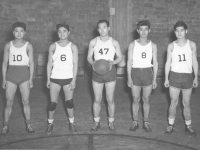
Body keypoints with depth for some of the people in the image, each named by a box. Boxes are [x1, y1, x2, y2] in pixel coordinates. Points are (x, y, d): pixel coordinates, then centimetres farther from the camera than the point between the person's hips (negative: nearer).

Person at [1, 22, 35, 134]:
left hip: (24, 74, -1)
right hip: (11, 74, 1)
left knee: (26, 101, 4)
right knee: (9, 102, 3)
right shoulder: (8, 45, 5)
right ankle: (6, 125, 14)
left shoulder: (28, 46, 1)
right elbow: (5, 63, 7)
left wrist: (31, 78, -6)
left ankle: (28, 124, 15)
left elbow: (31, 63, 0)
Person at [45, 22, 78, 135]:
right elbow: (50, 63, 5)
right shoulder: (53, 46, 3)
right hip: (55, 78, 1)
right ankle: (50, 123, 19)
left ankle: (71, 123, 18)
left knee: (69, 102, 3)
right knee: (53, 102, 3)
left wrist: (74, 80, -8)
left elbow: (75, 64, -1)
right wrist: (48, 79, 0)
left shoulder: (73, 47, 1)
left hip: (68, 78, -1)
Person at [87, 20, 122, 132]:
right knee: (97, 99, 7)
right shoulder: (93, 42, 0)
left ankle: (111, 122, 21)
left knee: (110, 99, 4)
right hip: (97, 72, 1)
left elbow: (120, 57, 2)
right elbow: (89, 57, 5)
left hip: (110, 71, 0)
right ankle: (96, 122, 22)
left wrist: (112, 62, -18)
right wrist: (92, 63, -17)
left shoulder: (114, 42, -1)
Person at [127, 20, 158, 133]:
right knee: (136, 99, 5)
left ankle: (146, 122, 19)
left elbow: (155, 62, 4)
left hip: (147, 73, 0)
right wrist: (129, 77, -5)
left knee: (146, 99, 7)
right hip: (135, 72, 0)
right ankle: (135, 122, 18)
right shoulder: (132, 44, 1)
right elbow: (129, 61, 1)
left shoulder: (153, 45, 3)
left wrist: (154, 79, 0)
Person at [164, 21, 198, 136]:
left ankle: (188, 126, 19)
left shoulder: (192, 45, 3)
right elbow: (168, 62, 5)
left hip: (187, 76, 0)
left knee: (186, 103, 6)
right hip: (174, 75, 0)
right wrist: (166, 78, 1)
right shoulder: (171, 46, 3)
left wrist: (196, 78, 1)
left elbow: (195, 62, 5)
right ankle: (171, 125, 16)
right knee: (173, 102, 4)